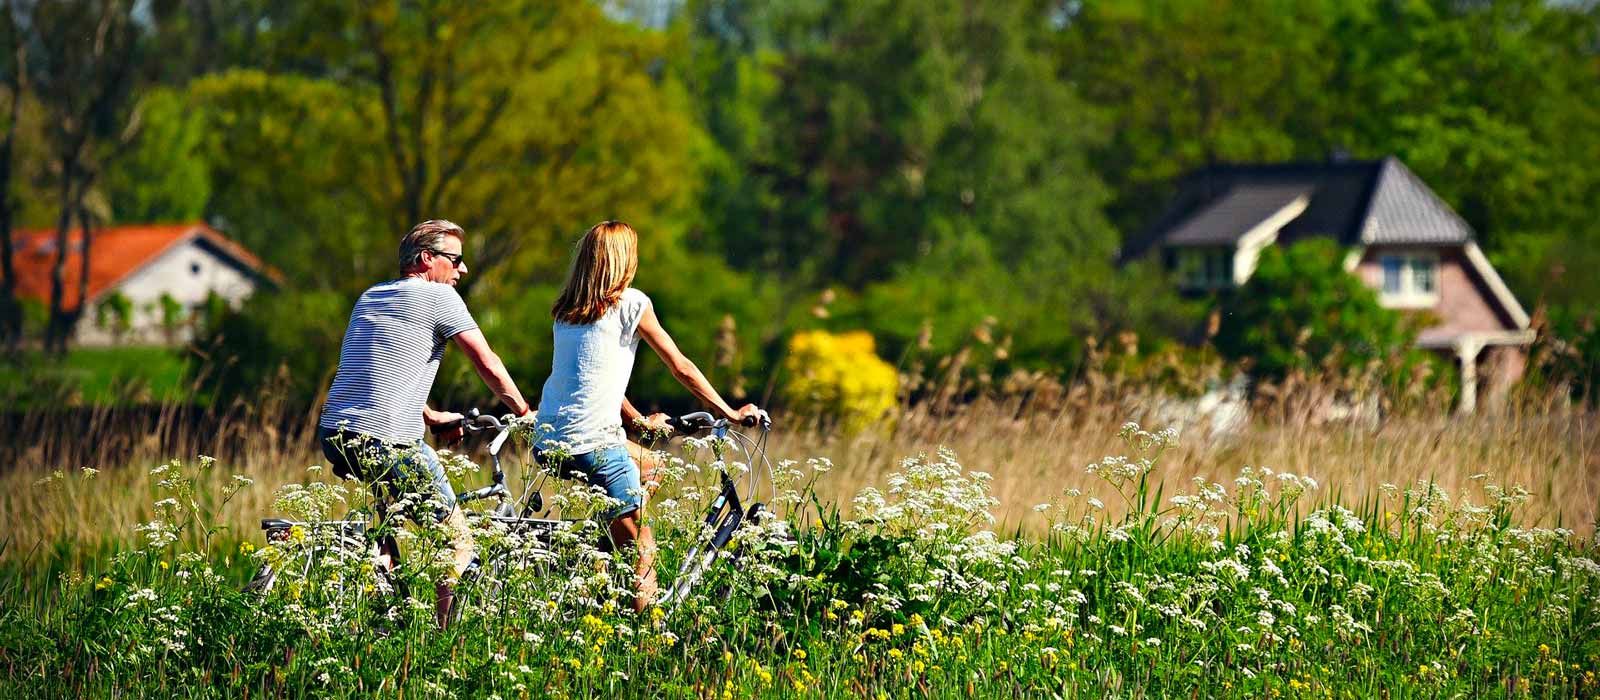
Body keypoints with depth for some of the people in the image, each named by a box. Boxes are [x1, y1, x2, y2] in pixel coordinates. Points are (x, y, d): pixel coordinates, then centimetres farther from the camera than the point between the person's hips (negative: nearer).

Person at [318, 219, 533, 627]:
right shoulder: (438, 296, -2)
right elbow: (488, 366, 0)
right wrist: (523, 412, 14)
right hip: (385, 445, -8)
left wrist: (432, 418, 37)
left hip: (334, 436, 8)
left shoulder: (370, 296, 21)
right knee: (458, 544, 2)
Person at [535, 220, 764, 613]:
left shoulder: (566, 310, 16)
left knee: (648, 467, 30)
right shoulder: (630, 303, -2)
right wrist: (730, 413, 13)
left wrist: (640, 422, 35)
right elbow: (681, 367, 4)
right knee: (642, 553, 0)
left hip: (547, 444, 7)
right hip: (591, 445, -7)